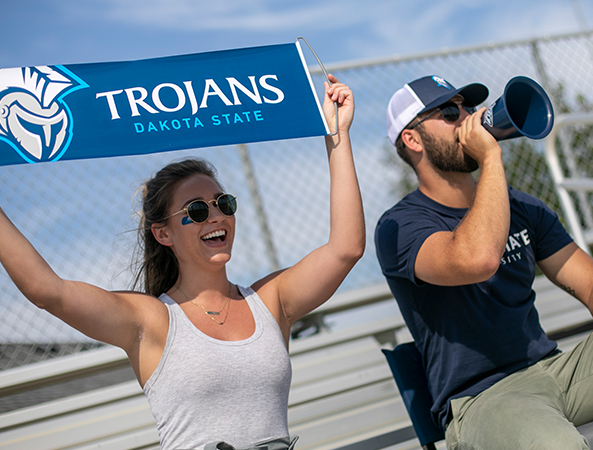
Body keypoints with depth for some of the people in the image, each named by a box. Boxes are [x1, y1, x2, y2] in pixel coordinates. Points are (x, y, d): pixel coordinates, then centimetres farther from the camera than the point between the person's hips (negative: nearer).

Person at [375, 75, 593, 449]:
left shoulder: (522, 207, 13)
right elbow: (477, 260, -30)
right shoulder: (399, 227, -9)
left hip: (553, 368, 7)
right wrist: (492, 158, -21)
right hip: (479, 399, -6)